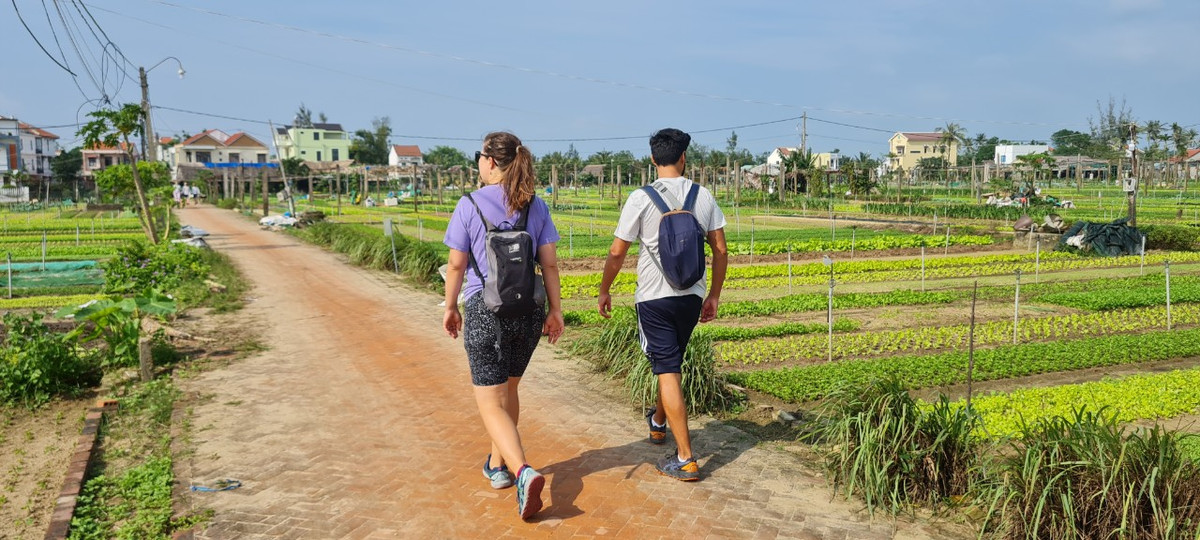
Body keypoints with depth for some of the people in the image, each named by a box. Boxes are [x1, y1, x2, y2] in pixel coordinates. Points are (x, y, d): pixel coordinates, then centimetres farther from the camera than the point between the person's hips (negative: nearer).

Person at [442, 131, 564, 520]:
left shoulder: (470, 205, -7)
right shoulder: (536, 206, 2)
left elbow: (456, 264, -4)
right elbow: (550, 263, 2)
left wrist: (450, 308, 8)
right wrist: (555, 311, 9)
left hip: (484, 310, -4)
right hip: (528, 312, 5)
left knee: (490, 401, 1)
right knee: (508, 389, 23)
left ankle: (524, 472, -19)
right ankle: (497, 464, 37)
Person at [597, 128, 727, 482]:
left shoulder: (641, 199, -10)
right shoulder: (703, 196, 1)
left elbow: (617, 252, -7)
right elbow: (720, 250, 3)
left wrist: (604, 291, 8)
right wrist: (714, 296, 13)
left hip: (654, 298, -4)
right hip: (691, 296, 5)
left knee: (667, 371, -2)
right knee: (670, 362, 23)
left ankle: (685, 459, -2)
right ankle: (657, 422, 46)